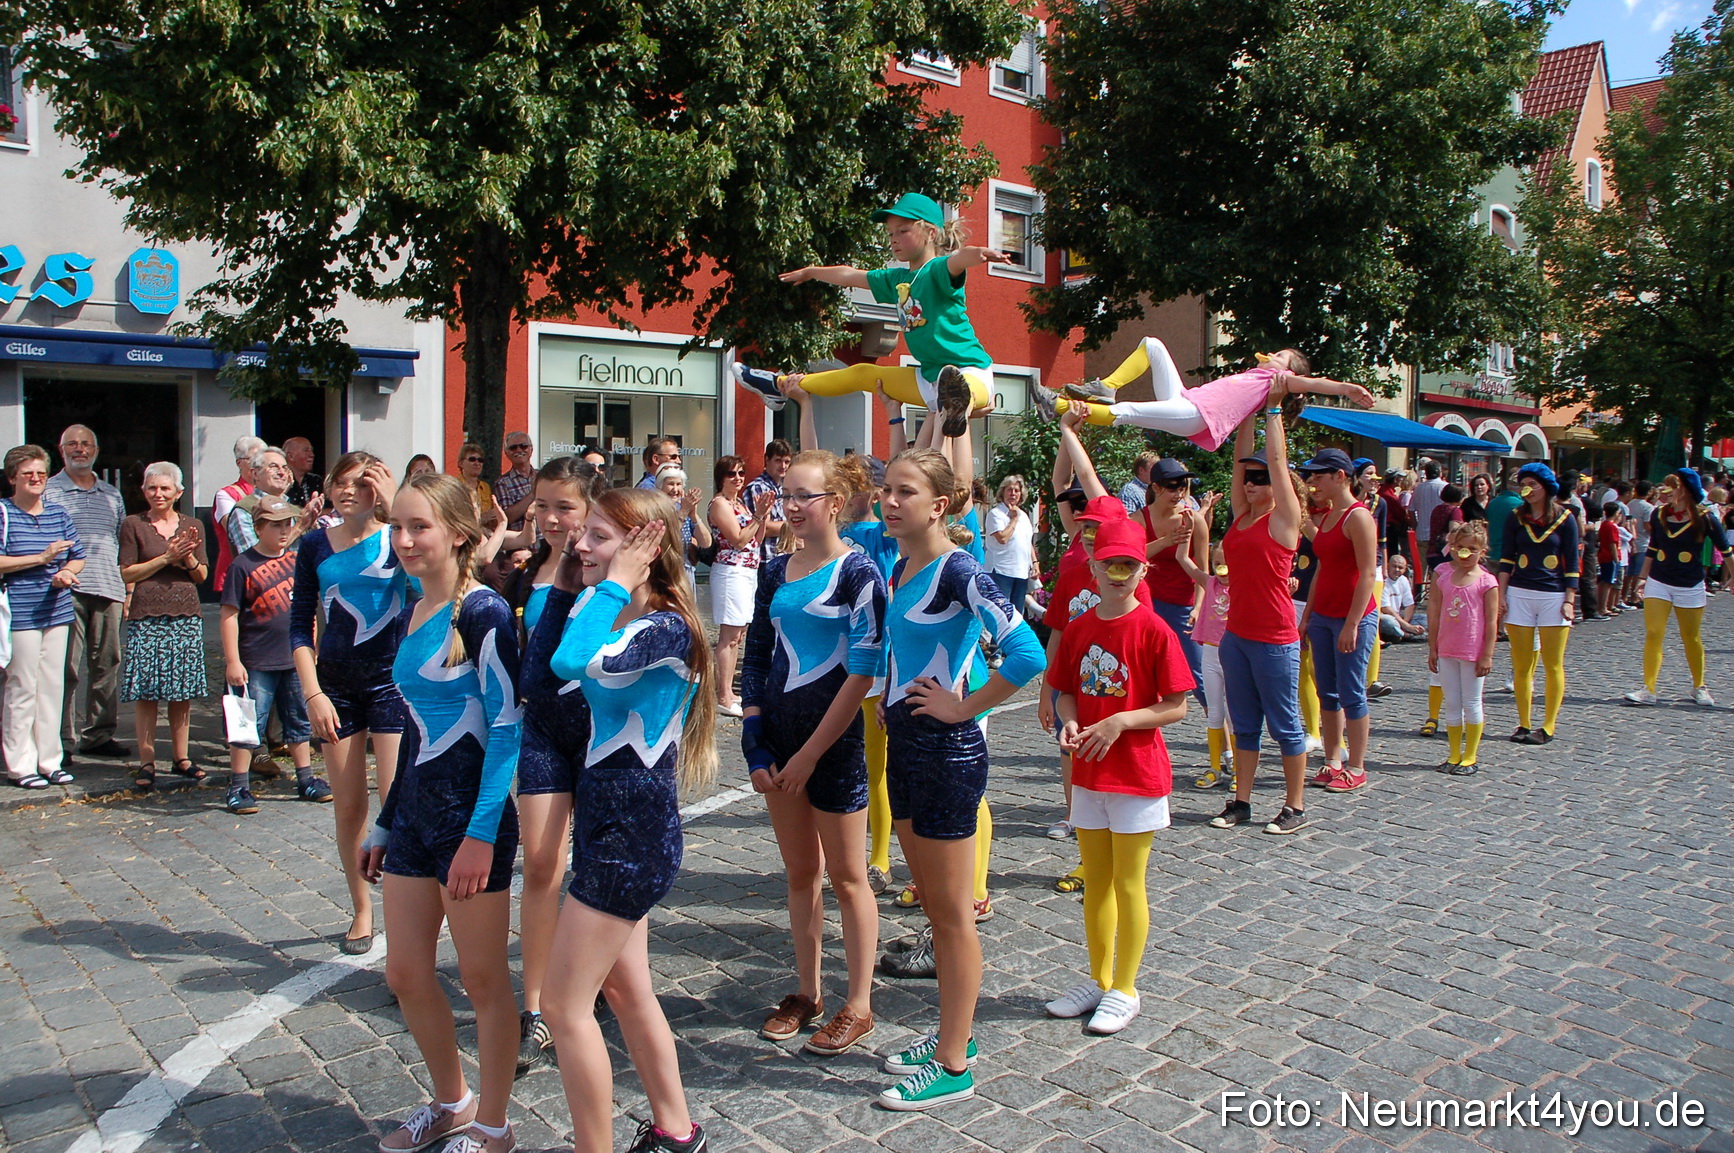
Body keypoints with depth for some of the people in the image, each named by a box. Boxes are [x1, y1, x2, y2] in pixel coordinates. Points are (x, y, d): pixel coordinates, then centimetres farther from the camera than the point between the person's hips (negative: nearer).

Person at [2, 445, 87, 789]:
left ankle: (50, 760, 16)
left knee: (53, 687, 8)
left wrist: (67, 572, -6)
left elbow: (78, 557, 15)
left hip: (56, 612, 5)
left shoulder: (58, 514, 12)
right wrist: (40, 558, -16)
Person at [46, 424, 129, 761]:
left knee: (107, 664, 6)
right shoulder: (48, 491, 4)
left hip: (108, 590, 4)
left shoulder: (112, 495, 18)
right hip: (67, 591, -4)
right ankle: (61, 739, 1)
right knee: (65, 667, -5)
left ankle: (99, 734, 14)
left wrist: (127, 589, 13)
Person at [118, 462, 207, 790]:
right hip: (146, 617, -2)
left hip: (186, 616, 3)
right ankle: (147, 761, 5)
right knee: (146, 692, -2)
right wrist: (166, 558, -10)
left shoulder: (192, 526, 12)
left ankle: (181, 758, 14)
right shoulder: (133, 525, 4)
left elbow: (202, 575, 12)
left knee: (183, 692, 5)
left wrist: (189, 557, -8)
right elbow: (127, 573, -1)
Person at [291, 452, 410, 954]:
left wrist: (396, 504, -27)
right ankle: (361, 910, 27)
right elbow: (300, 625, 5)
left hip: (391, 679, -3)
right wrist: (313, 693, -3)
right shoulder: (315, 545, 4)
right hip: (337, 684, 3)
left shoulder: (395, 538, -4)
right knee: (348, 807, 10)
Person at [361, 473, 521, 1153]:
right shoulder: (410, 617, 10)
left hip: (471, 815, -8)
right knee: (405, 976, 15)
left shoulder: (482, 613, -14)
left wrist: (481, 835, -21)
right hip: (415, 811, 8)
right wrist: (385, 824, 19)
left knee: (483, 979, 6)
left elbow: (507, 727, -17)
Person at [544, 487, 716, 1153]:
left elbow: (573, 662, -36)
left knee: (564, 1004, -2)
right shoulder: (619, 622, 8)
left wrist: (615, 582, -25)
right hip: (611, 823, 10)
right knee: (625, 987, 20)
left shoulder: (668, 628, -20)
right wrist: (560, 581, 8)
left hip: (633, 833, -10)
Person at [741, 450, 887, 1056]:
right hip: (778, 734, 6)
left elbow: (864, 671, -14)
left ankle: (858, 1005, 18)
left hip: (833, 735, -6)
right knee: (799, 872, 15)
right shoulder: (776, 570, 7)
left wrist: (811, 753, -14)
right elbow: (755, 658, 10)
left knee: (846, 876, 5)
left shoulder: (857, 571, -10)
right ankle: (808, 991, 29)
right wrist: (756, 742, 0)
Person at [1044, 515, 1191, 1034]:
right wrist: (1069, 722, -8)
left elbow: (1176, 706, -11)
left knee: (1128, 883, 5)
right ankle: (1098, 979, 30)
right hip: (1088, 772, 5)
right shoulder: (1078, 629, 3)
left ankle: (1125, 988, 19)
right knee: (1095, 880, 15)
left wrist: (1119, 722, -21)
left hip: (1137, 773, -5)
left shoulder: (1153, 630, -13)